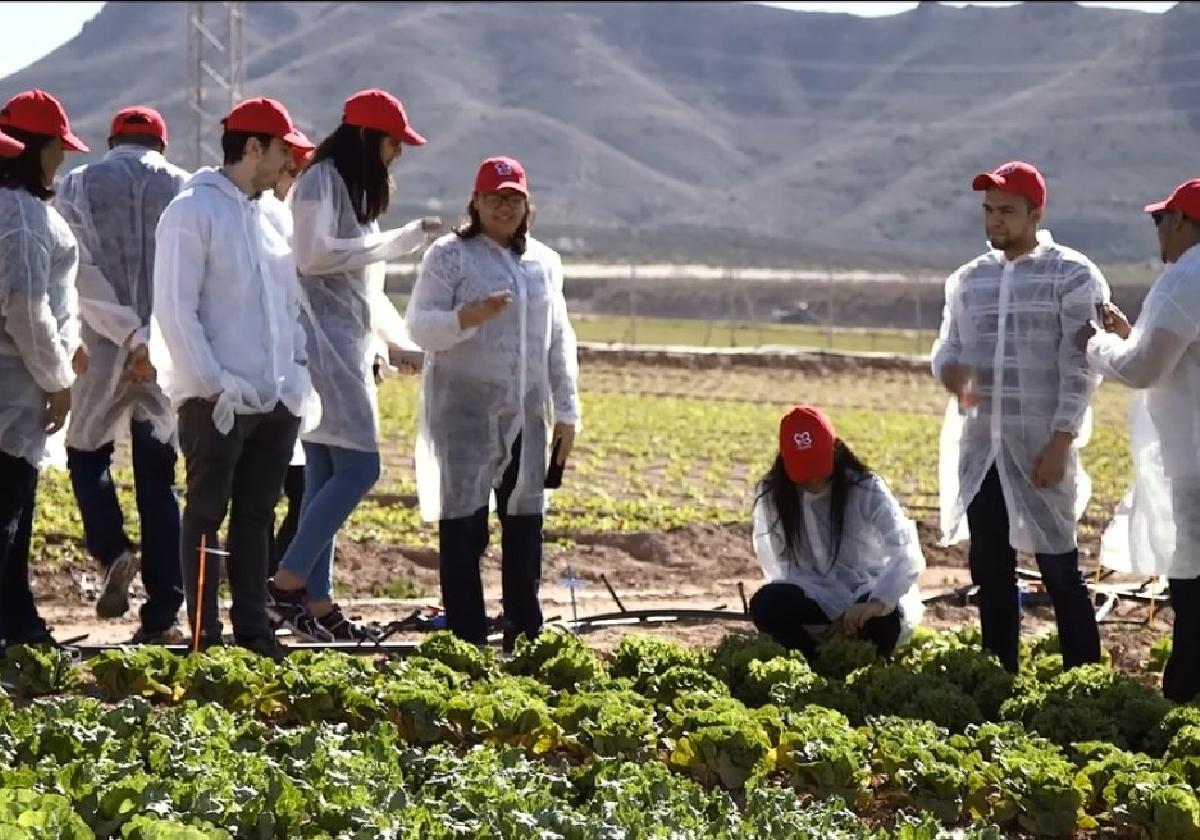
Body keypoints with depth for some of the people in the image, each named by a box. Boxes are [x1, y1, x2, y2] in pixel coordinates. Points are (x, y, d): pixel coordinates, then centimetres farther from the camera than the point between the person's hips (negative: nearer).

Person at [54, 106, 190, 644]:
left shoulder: (77, 186, 3)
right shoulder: (184, 188, 5)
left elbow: (83, 274, -10)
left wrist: (129, 335, -15)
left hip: (104, 350, -1)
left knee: (87, 454, 20)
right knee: (158, 477, 8)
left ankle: (112, 552, -4)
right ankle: (162, 615, 5)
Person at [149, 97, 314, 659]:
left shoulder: (266, 217, 15)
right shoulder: (192, 212, -9)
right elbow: (175, 310, -14)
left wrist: (297, 374, 9)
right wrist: (215, 382, -18)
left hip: (275, 400, 7)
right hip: (217, 401, -7)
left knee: (255, 516, 12)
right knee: (206, 516, 1)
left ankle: (252, 629, 18)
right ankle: (205, 636, 6)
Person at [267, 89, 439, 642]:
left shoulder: (354, 189, 22)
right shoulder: (320, 181, -7)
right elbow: (314, 255, -20)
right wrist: (389, 243, -15)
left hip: (349, 346, 10)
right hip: (324, 342, -10)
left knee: (327, 477, 6)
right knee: (359, 469, -14)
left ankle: (316, 605, 7)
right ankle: (287, 584, -11)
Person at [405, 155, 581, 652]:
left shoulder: (545, 262, 15)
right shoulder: (449, 255, -2)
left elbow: (559, 340, 19)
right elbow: (419, 326, -8)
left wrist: (567, 410, 14)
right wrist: (468, 317, -27)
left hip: (526, 413, 5)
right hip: (464, 410, -5)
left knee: (525, 522, 7)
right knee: (464, 523, -6)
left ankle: (524, 633, 15)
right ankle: (466, 638, -2)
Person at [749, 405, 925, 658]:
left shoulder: (866, 489, -16)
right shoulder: (772, 496, -9)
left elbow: (908, 555, -28)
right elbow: (783, 570, -9)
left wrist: (878, 602, -49)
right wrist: (839, 611, -23)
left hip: (873, 595, -2)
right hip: (820, 603, 2)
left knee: (885, 614, -37)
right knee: (766, 605, -29)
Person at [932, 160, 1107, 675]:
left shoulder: (1072, 276, -5)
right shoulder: (969, 279, 12)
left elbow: (1080, 367, -9)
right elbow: (947, 344, 16)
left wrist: (1061, 441, -16)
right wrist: (949, 367, -9)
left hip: (1040, 448, -5)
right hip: (979, 449, 6)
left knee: (1059, 571, -3)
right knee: (990, 570, 9)